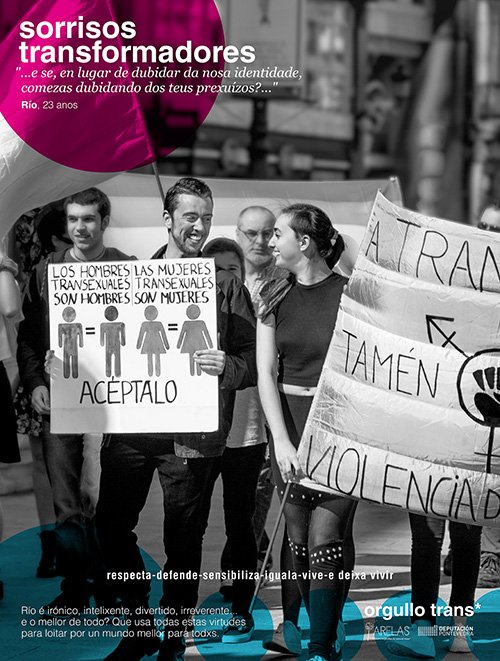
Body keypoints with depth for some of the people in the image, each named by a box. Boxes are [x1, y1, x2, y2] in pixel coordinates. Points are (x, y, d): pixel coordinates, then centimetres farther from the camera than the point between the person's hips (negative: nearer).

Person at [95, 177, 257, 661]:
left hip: (189, 434, -3)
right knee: (111, 528, 6)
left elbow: (252, 362, -1)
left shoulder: (227, 288, 3)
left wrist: (227, 368, -22)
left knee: (183, 540, 3)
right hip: (128, 424, 3)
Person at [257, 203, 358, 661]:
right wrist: (282, 441, -9)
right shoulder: (276, 297, 6)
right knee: (299, 541, 6)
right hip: (291, 427, 4)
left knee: (326, 541, -9)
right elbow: (266, 372, 2)